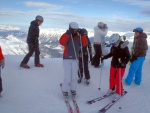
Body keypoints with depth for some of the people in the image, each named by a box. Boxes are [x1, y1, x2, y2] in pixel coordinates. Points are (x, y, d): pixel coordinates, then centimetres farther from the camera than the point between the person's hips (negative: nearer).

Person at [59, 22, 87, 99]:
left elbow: (84, 44, -6)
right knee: (67, 77, -5)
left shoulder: (78, 37, 4)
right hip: (67, 59, -3)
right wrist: (67, 34, -31)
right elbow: (61, 42, -25)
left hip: (75, 59, 4)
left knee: (74, 76, 7)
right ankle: (65, 90, 14)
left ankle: (73, 89, 25)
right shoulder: (66, 36, -6)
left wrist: (83, 35, -16)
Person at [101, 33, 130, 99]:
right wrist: (104, 57, 6)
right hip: (113, 65, 6)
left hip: (121, 67, -6)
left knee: (118, 81, -2)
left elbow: (128, 57, -15)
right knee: (111, 79, 15)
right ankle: (111, 89, 39)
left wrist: (124, 63, -30)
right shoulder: (113, 46, -2)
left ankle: (119, 93, 20)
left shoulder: (124, 47, -18)